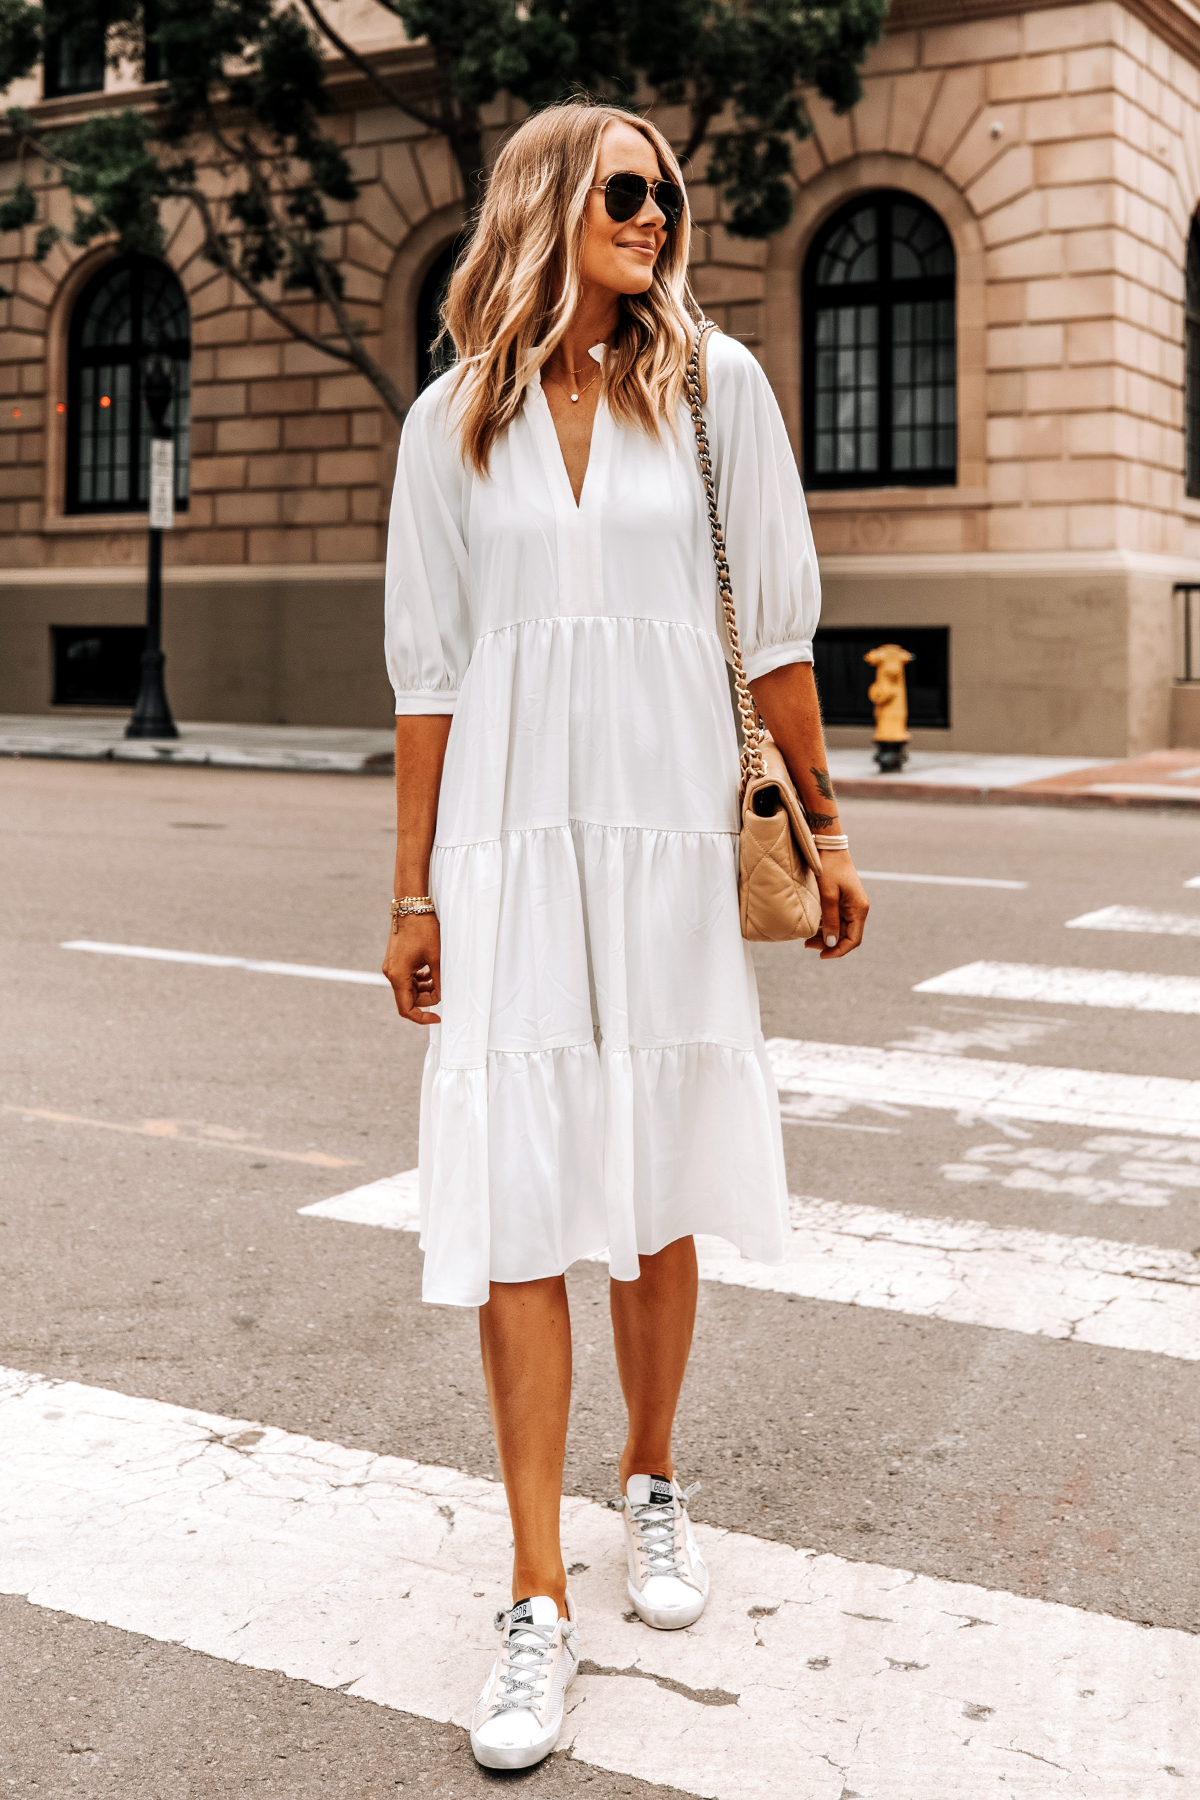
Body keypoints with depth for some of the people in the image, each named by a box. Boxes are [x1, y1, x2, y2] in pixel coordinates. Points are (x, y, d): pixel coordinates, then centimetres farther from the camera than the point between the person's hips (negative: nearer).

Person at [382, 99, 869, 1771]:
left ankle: (652, 1487, 33)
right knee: (517, 1211, -3)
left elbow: (775, 623, 6)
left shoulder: (713, 382, 4)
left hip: (670, 832, 0)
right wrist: (413, 894, 4)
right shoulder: (456, 419, 6)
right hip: (512, 837, 0)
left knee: (654, 1198, 10)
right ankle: (538, 1604, 5)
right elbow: (429, 671, 5)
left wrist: (822, 829, 6)